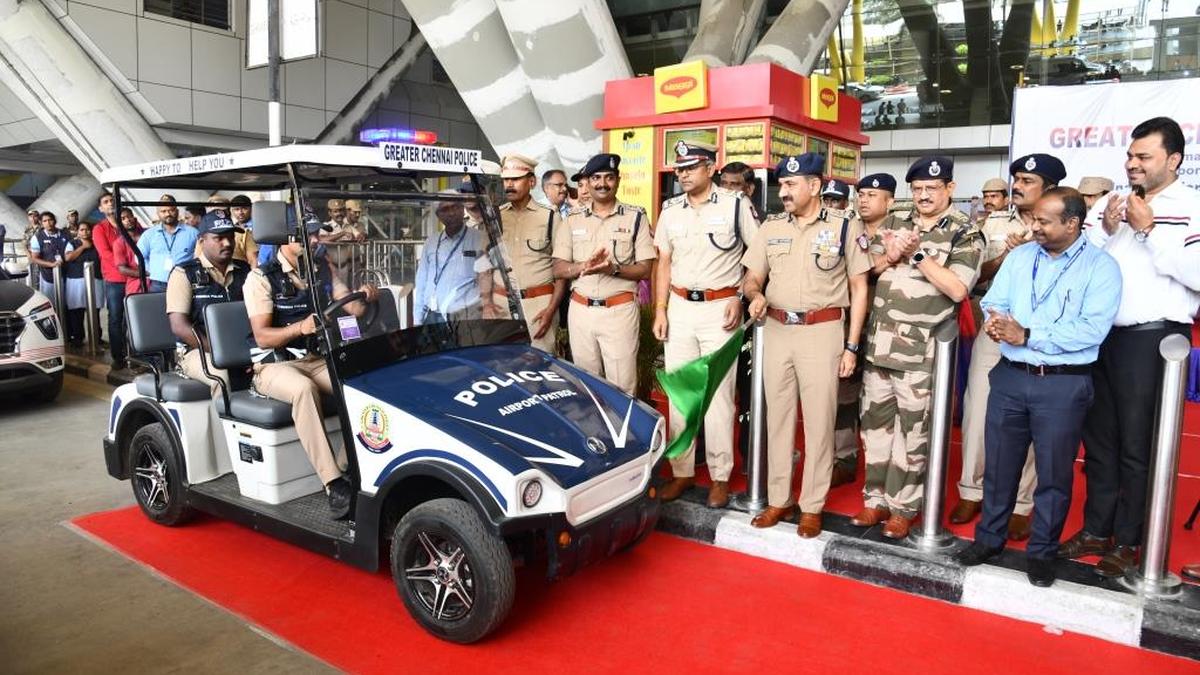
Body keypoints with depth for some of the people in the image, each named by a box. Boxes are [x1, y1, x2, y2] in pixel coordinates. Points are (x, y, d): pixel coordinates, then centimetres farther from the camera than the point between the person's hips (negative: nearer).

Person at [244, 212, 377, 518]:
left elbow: (351, 309, 8)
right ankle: (334, 484, -39)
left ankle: (346, 469, -18)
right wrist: (300, 327, -32)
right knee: (304, 388, -38)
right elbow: (262, 336, -13)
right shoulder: (261, 278, -6)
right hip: (275, 364, -5)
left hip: (318, 359, 5)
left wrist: (363, 297, -15)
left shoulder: (322, 270, 10)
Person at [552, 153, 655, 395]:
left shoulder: (636, 217, 1)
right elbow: (558, 269, 4)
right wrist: (585, 266, -16)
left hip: (620, 311, -3)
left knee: (622, 387, -1)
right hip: (580, 310, 3)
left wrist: (614, 269, -20)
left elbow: (644, 269, -2)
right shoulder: (573, 219, 8)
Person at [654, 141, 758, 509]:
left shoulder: (735, 204, -3)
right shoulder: (670, 210, 9)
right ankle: (682, 471, 19)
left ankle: (720, 476, 11)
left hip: (720, 308, -4)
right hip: (679, 308, 5)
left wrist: (740, 297, -9)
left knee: (718, 394, -1)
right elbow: (664, 264, 12)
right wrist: (660, 310, 5)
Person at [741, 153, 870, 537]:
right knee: (778, 418, 10)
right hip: (776, 331, 4)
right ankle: (778, 500, 22)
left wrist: (851, 346, -4)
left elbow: (859, 288, 0)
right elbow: (752, 277, 12)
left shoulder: (846, 227, -1)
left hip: (822, 332, -4)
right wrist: (756, 295, -13)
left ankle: (812, 506, 15)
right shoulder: (771, 228, 8)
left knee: (819, 422, 3)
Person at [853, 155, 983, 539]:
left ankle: (904, 508, 17)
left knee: (912, 431, 4)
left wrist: (917, 254, -14)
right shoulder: (895, 226, 13)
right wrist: (890, 256, -9)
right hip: (878, 344, 5)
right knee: (874, 423, 11)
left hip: (920, 351, -5)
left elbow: (957, 289, -15)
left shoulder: (965, 235, -2)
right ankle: (875, 500, 24)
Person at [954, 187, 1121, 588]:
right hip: (1010, 376, 4)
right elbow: (993, 303, 4)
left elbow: (1092, 329, -16)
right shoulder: (1019, 256, 8)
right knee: (999, 464, 12)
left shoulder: (1100, 266, -5)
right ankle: (989, 538, 28)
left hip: (1064, 384, -3)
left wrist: (1027, 336, -18)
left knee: (1054, 472, 8)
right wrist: (998, 322, -20)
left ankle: (1042, 551, 24)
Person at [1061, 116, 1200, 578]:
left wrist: (1150, 229, -15)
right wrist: (1105, 229, -8)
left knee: (1137, 445, 4)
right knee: (1098, 438, 13)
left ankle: (1127, 541, 17)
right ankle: (1096, 529, 25)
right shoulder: (1108, 204, 11)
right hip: (1097, 335, 5)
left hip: (1152, 338, -5)